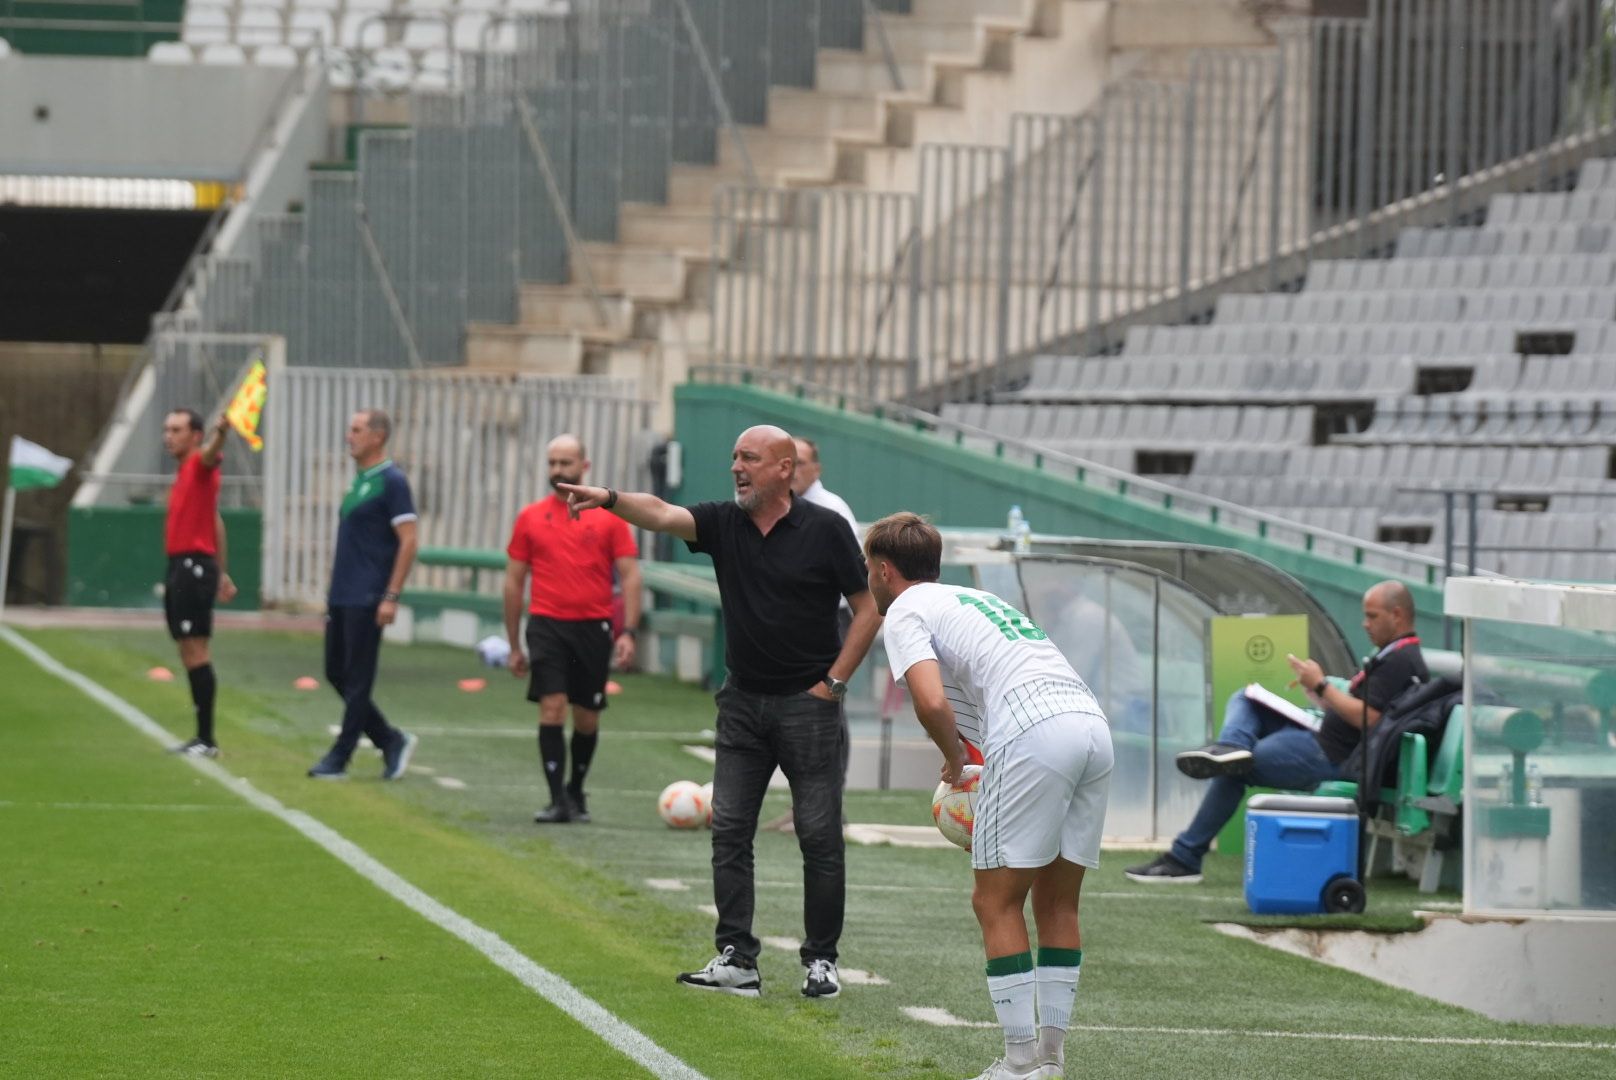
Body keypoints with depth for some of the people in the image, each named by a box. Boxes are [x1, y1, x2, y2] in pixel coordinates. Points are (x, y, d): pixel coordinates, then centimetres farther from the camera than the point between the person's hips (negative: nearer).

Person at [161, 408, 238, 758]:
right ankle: (201, 737, 16)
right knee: (189, 655, 11)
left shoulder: (200, 464, -8)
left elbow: (211, 453, -33)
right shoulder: (184, 472, 19)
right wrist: (222, 571, 29)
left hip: (194, 568, -10)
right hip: (179, 568, 10)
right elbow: (216, 522, 26)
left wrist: (220, 432, -57)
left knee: (196, 651, -11)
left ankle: (207, 740, -12)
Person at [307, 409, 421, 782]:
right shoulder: (359, 480, 16)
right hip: (342, 597, 9)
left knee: (356, 681, -2)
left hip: (366, 600, -9)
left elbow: (408, 541, -16)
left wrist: (391, 597, -20)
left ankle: (339, 758, 3)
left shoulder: (391, 482, -11)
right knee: (336, 672, 11)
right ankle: (392, 742, 18)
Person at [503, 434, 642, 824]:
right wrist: (513, 645, 9)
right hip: (547, 626, 0)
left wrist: (627, 632, -10)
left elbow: (630, 576, 1)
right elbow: (514, 581, 10)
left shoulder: (609, 517, 2)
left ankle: (575, 791, 29)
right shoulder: (530, 518, 5)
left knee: (587, 716, 8)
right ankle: (558, 801, -12)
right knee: (552, 707, -12)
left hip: (593, 627, 0)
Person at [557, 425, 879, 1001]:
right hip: (743, 701, 4)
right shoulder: (724, 523, 2)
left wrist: (834, 680, -6)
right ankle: (737, 961, 1)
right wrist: (610, 499, -35)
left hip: (807, 701, -4)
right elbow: (662, 515, -16)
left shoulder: (825, 530, -7)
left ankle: (822, 961, 9)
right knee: (729, 830, -1)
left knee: (819, 835, 0)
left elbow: (868, 607, -1)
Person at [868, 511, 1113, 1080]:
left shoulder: (906, 611, 8)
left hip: (1033, 734, -8)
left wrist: (954, 760, 9)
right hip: (1093, 726, 8)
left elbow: (932, 701, -10)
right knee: (1057, 902, 15)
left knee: (997, 903, 2)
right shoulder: (976, 598, 33)